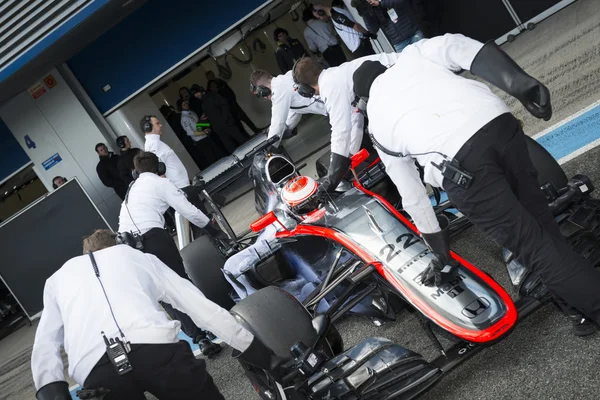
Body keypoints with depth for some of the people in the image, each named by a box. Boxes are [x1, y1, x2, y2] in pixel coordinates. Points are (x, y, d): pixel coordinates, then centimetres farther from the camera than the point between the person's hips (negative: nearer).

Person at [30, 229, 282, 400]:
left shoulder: (57, 279, 36)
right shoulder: (138, 256, 32)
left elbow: (45, 345, 22)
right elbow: (199, 305, 26)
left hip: (95, 371, 1)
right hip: (156, 347, 0)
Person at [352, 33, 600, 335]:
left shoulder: (376, 126, 29)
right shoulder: (412, 54, 30)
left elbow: (413, 196, 31)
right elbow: (459, 47, 6)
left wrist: (441, 255, 39)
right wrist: (519, 83, -5)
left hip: (459, 165, -3)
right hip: (497, 121, 3)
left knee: (532, 244, 8)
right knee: (538, 217, 21)